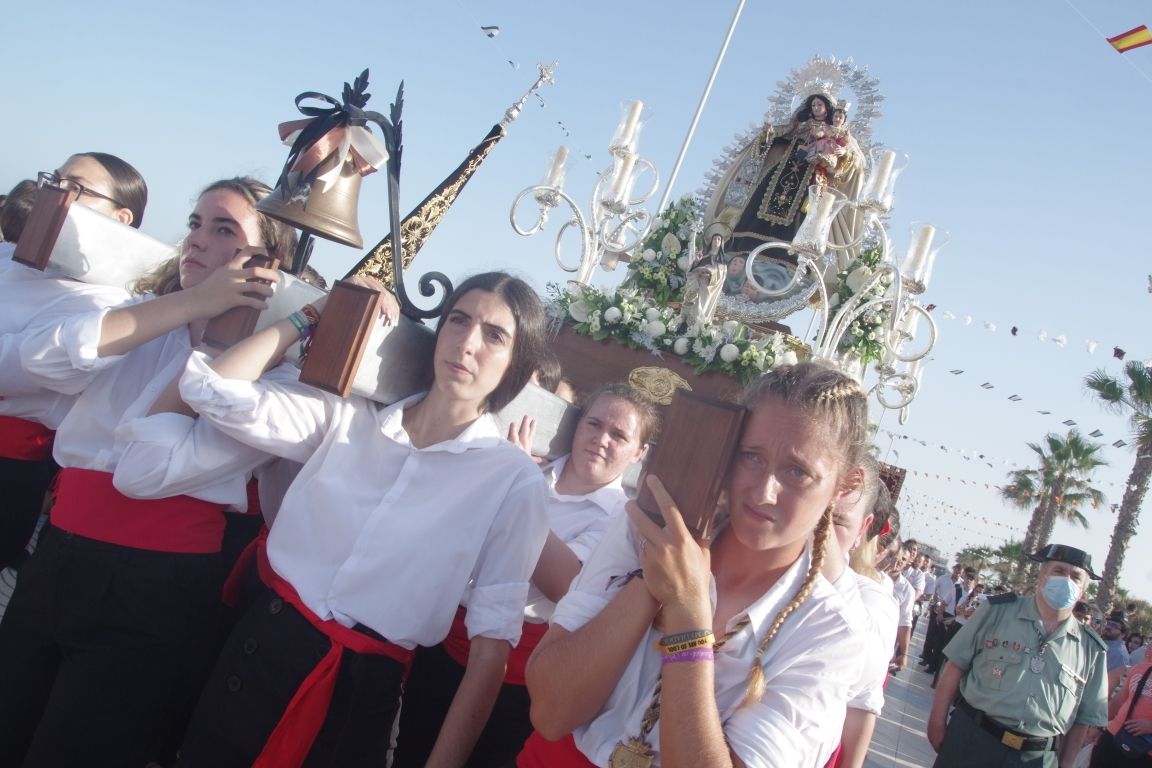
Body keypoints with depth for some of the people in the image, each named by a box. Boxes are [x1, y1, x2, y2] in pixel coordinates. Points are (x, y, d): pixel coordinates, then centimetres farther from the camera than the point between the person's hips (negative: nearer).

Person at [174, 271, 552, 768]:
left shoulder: (514, 480, -10)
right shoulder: (347, 418, 2)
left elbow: (494, 635, -10)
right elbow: (210, 389, -2)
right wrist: (311, 317, 1)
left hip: (361, 690, -3)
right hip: (260, 647, 4)